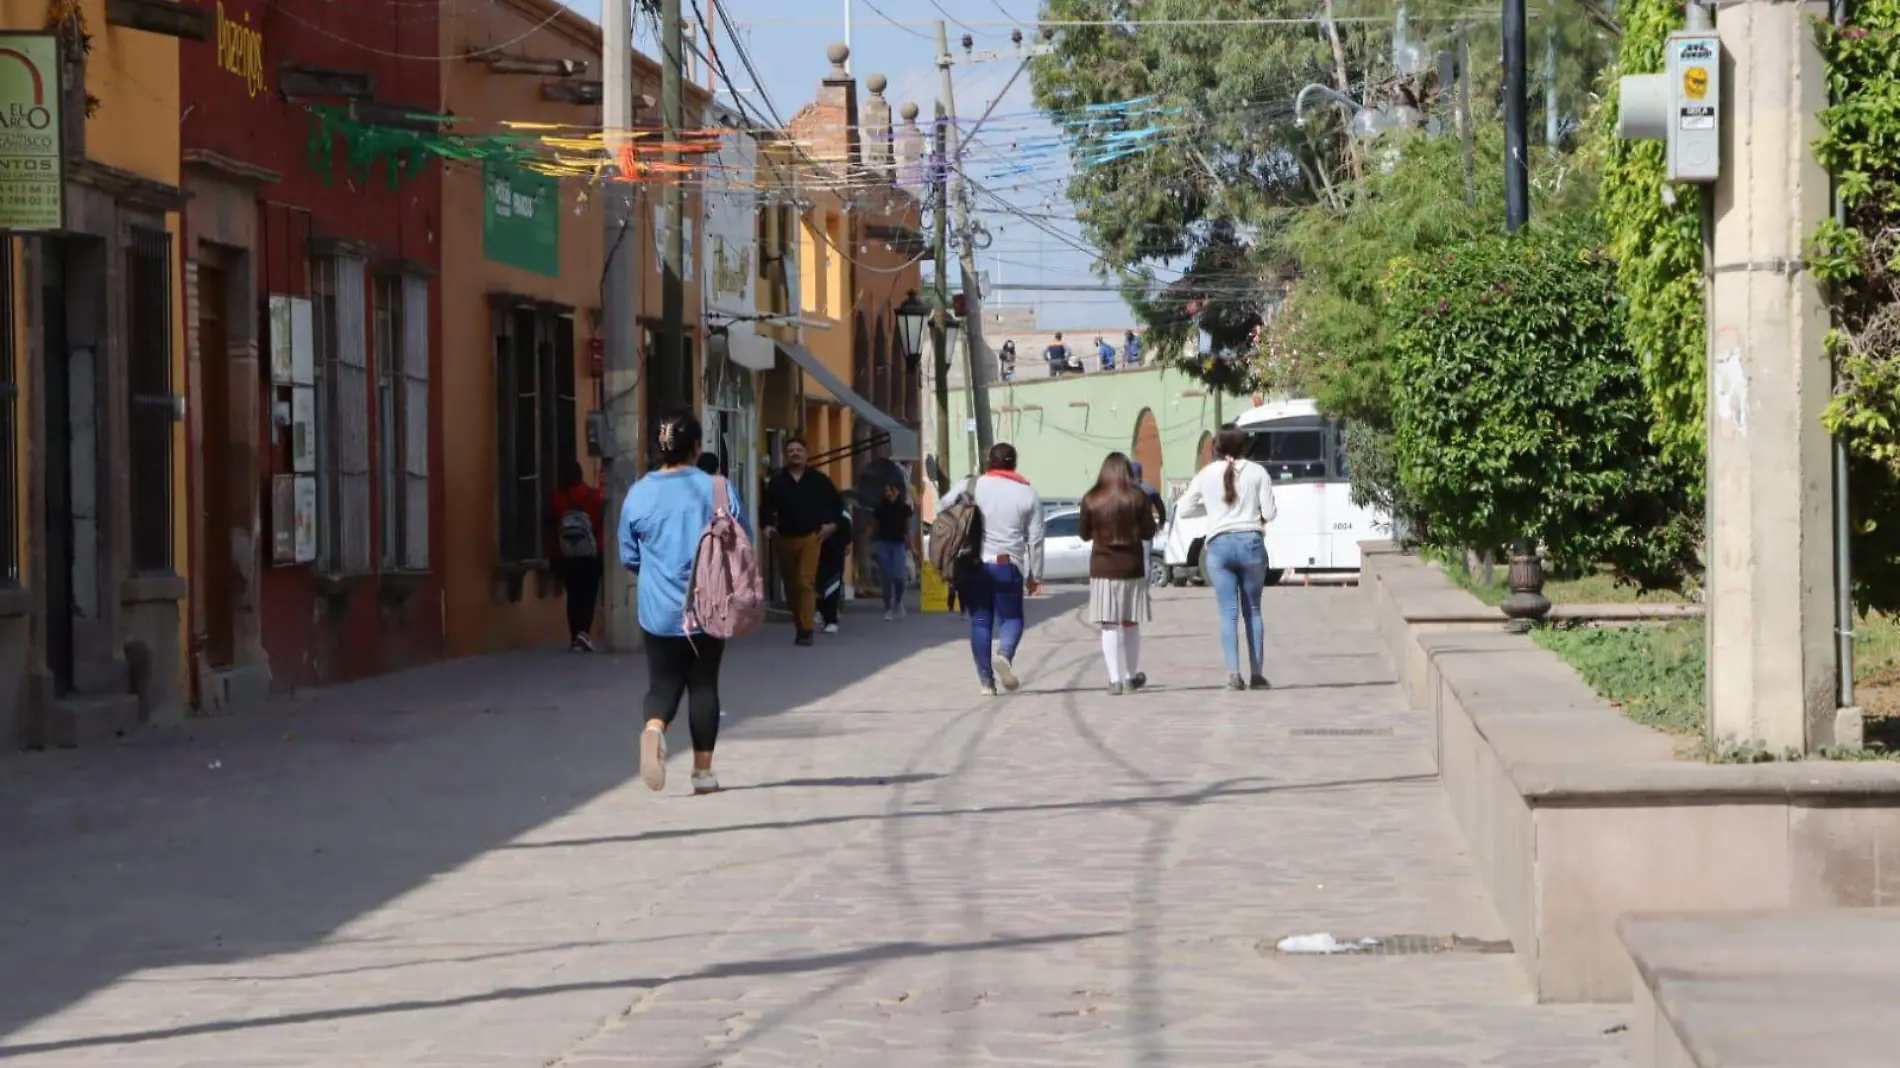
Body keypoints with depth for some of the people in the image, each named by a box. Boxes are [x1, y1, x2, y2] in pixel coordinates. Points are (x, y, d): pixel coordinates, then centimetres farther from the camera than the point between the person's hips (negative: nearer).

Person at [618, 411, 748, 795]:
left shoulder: (638, 494, -2)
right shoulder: (718, 490, -6)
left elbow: (628, 557, 8)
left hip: (658, 610, 1)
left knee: (663, 682, 9)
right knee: (703, 684, 11)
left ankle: (654, 727, -23)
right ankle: (703, 771, 15)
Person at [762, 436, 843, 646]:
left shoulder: (818, 479, 3)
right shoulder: (777, 482, 5)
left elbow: (836, 502, 9)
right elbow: (768, 507, 8)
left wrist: (831, 522, -3)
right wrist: (767, 525, -9)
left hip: (811, 538, -3)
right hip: (785, 539, 3)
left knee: (806, 582, -15)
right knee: (791, 585, 9)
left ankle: (806, 629, -19)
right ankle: (800, 625, 23)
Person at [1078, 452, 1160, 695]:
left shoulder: (1091, 499, -3)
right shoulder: (1138, 497, -4)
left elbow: (1083, 533, 4)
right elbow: (1149, 531, -3)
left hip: (1102, 568, -1)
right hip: (1132, 566, 1)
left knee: (1109, 625, 0)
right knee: (1130, 623, 14)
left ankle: (1115, 679, -8)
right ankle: (1132, 677, 23)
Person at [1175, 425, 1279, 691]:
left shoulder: (1206, 474, 5)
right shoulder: (1256, 472, 2)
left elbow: (1182, 510, 10)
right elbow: (1269, 513, 0)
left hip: (1219, 545, 0)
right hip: (1251, 542, 0)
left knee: (1228, 611, -1)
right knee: (1252, 610, 10)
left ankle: (1233, 672, -15)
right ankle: (1257, 674, 8)